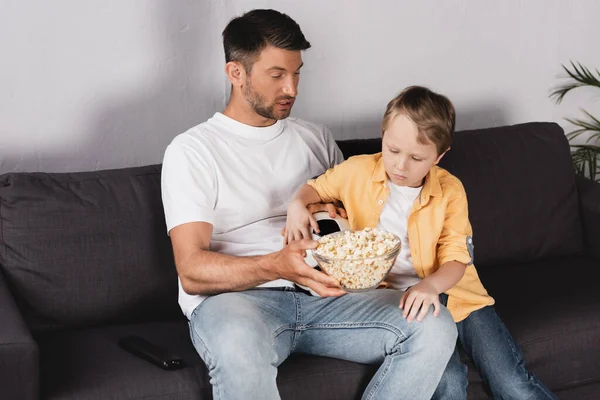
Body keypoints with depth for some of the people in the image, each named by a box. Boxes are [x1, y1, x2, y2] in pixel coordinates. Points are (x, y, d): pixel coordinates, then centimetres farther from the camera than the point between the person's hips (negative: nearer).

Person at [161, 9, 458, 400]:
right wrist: (277, 266, -27)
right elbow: (192, 271, -9)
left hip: (322, 295, 5)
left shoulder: (317, 138, 19)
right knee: (240, 348, -42)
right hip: (233, 299, -5)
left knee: (436, 327, -20)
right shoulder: (192, 150, 1)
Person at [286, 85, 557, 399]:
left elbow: (456, 260, -7)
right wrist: (297, 205, -9)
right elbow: (316, 187, 15)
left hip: (450, 292, 1)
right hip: (396, 300, 0)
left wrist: (431, 286, -30)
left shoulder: (450, 190, -5)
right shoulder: (358, 171, -3)